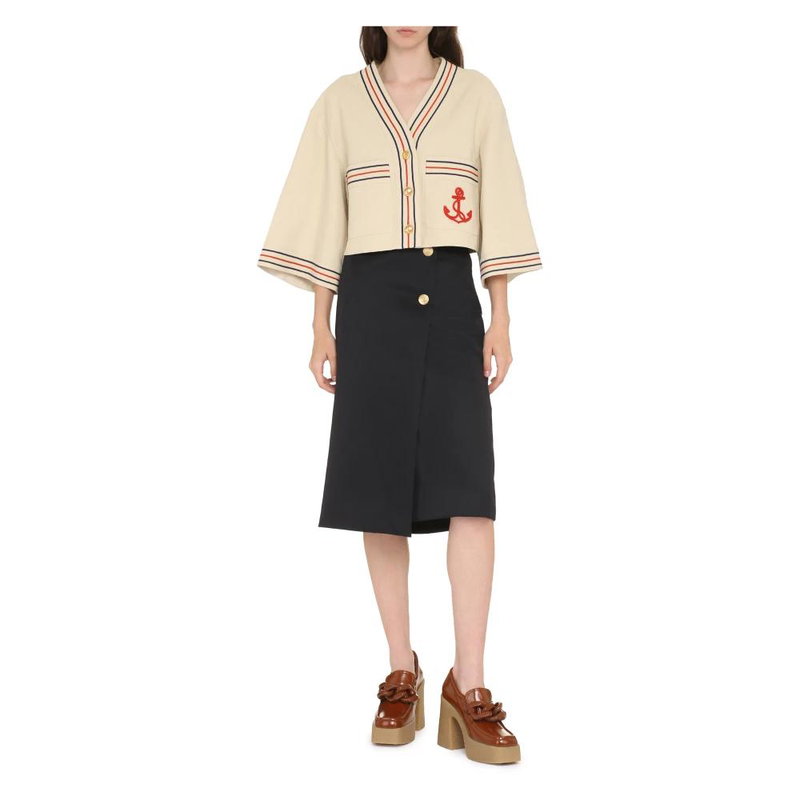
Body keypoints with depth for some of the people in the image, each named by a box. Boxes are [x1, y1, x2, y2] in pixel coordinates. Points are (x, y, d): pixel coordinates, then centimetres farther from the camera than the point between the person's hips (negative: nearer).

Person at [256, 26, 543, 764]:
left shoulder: (477, 94, 9)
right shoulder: (341, 100, 9)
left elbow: (499, 209, 6)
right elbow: (323, 220, 8)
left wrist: (502, 320, -2)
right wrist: (321, 327, 2)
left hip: (451, 299, 0)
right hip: (370, 302, 1)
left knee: (470, 489, -12)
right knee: (380, 488, 0)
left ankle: (468, 686, -6)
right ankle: (402, 675, 12)